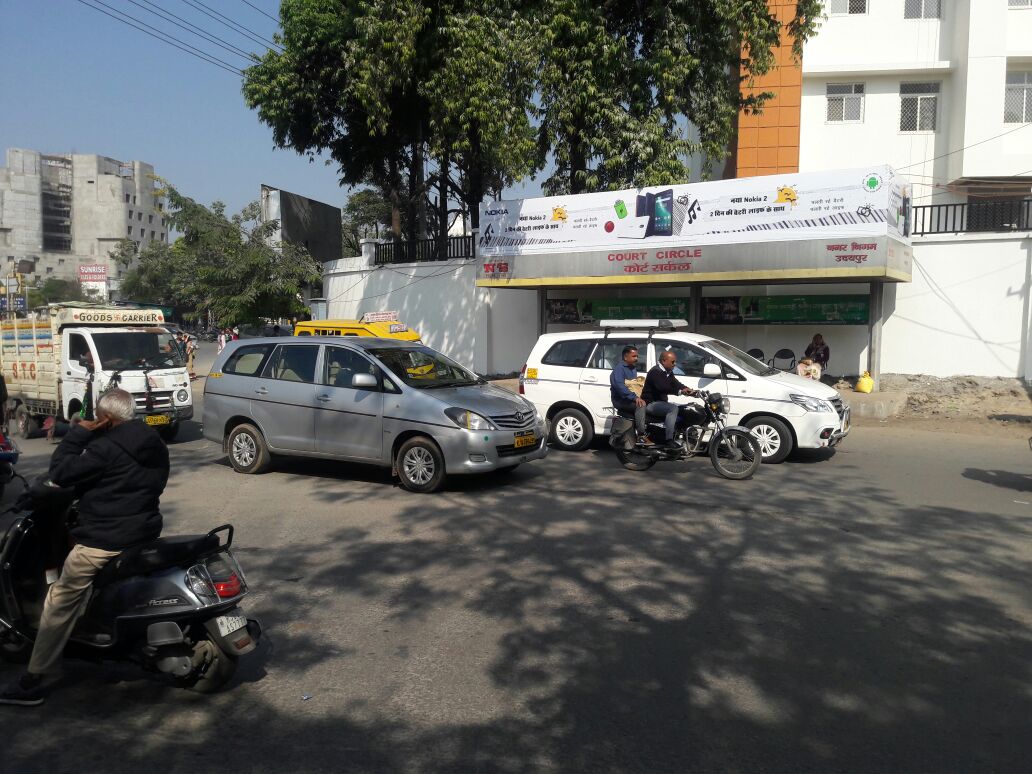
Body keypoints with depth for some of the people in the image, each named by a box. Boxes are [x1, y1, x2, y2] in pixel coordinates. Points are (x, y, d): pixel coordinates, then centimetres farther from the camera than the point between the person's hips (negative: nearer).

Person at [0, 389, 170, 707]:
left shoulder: (106, 448, -18)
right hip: (146, 532, 8)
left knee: (60, 602, 4)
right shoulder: (155, 444, 6)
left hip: (105, 540, -8)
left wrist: (79, 432, -8)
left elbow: (61, 472, -14)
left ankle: (32, 682, 8)